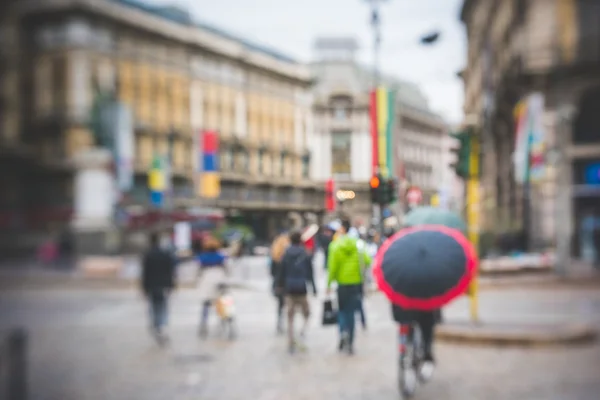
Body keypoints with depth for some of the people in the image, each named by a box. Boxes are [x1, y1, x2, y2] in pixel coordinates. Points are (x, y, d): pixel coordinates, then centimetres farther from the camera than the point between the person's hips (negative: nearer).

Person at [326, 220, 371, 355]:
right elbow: (367, 261, -3)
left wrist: (329, 283, -4)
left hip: (343, 283, -3)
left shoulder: (335, 246, -10)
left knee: (342, 310, 14)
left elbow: (333, 266, -12)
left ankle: (343, 331, -15)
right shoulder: (357, 245, 1)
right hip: (356, 282, 3)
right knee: (351, 312, 11)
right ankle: (350, 343, 12)